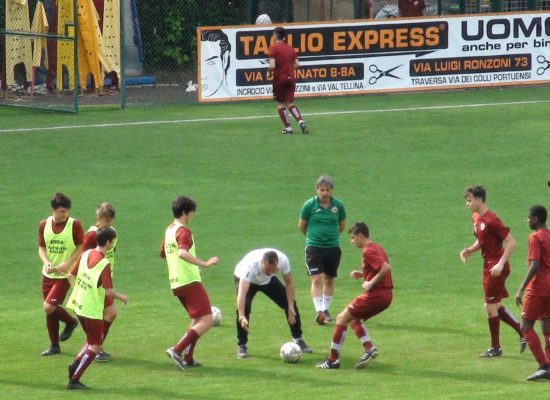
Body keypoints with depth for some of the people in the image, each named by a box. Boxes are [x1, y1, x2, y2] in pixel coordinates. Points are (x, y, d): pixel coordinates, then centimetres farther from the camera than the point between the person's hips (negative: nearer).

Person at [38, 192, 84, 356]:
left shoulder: (74, 224, -11)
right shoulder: (44, 225, 1)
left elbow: (82, 247, -6)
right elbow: (41, 248, 8)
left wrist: (67, 263, -17)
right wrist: (46, 262, -12)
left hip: (65, 275, -5)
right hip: (48, 274, 5)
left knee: (49, 307, -17)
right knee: (49, 311, 9)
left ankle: (70, 321, 12)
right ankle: (54, 345, 23)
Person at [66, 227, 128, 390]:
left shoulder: (85, 254, 1)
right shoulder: (104, 263, -20)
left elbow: (71, 276, 9)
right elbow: (109, 291, -22)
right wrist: (121, 297, -3)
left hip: (78, 304, 8)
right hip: (93, 309, -8)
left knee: (92, 339, 25)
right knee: (95, 346, 3)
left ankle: (75, 364, 8)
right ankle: (74, 380, -2)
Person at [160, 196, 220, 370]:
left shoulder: (169, 230, 14)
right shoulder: (183, 231, -14)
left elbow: (163, 253, 30)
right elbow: (182, 253, -32)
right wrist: (204, 264, -36)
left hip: (175, 283, 10)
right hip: (190, 282, -10)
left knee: (197, 320, 21)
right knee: (206, 321, -10)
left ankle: (188, 359, 15)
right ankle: (177, 350, -19)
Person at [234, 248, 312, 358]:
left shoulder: (283, 260, -35)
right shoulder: (250, 265, -46)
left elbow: (289, 283, -16)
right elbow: (242, 293, -54)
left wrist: (291, 307, -22)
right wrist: (242, 317, -65)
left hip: (268, 280, 3)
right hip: (246, 279, -3)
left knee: (290, 304, -6)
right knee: (244, 307, -26)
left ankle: (298, 339, 13)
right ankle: (241, 345, -10)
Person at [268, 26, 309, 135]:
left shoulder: (273, 48, -11)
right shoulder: (290, 48, 7)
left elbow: (272, 65, -20)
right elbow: (297, 64, 6)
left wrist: (269, 73, -1)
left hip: (279, 78, -5)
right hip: (290, 78, 5)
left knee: (280, 103, 8)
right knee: (290, 103, 12)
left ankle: (287, 127, 4)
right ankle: (301, 121, -8)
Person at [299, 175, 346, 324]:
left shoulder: (338, 205, -1)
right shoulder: (309, 205, -7)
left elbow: (342, 226, 14)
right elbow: (301, 226, 7)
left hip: (333, 247, 3)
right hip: (314, 247, -3)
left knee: (329, 280, 11)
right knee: (317, 280, -13)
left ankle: (326, 309, 26)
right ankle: (319, 312, -17)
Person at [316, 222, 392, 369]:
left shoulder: (368, 251, -14)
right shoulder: (376, 247, 15)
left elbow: (387, 268, -26)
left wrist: (371, 283, -19)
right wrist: (362, 274, 13)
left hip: (374, 295, -10)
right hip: (385, 295, 10)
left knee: (342, 318, 0)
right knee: (353, 319, 22)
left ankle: (333, 359, 1)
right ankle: (369, 348, 6)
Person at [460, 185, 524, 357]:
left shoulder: (491, 220, -20)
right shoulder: (476, 218, 8)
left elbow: (511, 242, -19)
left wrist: (501, 264, -26)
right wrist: (470, 250, 3)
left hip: (496, 267, -9)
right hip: (488, 265, 9)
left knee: (490, 306, -2)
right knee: (495, 306, 14)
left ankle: (495, 348, 9)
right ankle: (522, 333, 24)